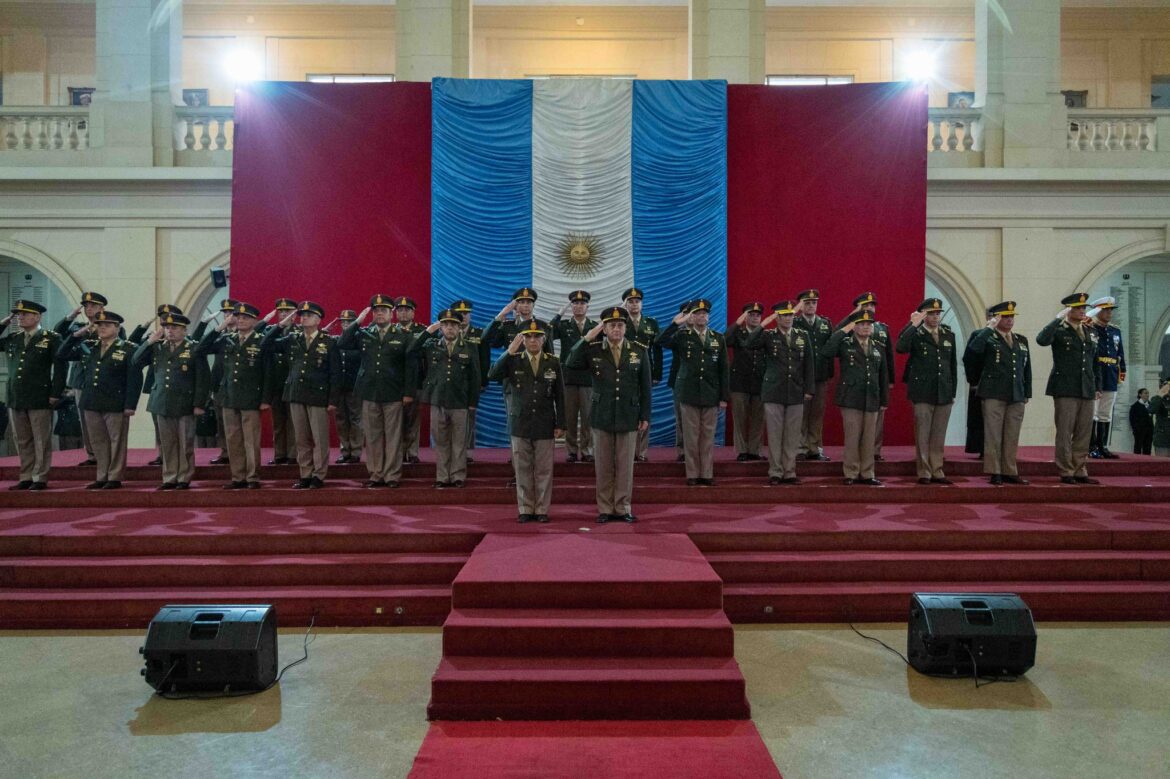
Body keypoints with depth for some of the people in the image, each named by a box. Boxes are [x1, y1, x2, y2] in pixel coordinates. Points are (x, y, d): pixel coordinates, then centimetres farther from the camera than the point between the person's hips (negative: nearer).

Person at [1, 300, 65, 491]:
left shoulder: (51, 338, -3)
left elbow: (60, 366, -7)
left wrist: (56, 394, -12)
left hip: (40, 399, -5)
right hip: (15, 399, 6)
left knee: (41, 441, 2)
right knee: (22, 441, 11)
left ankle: (40, 479, 8)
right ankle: (26, 478, 19)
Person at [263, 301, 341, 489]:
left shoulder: (329, 342, -1)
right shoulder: (292, 339, 11)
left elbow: (335, 373, -3)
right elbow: (265, 345, 6)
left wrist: (333, 400, -8)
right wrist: (281, 325, -2)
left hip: (318, 396, -4)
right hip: (296, 396, 4)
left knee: (320, 439, 0)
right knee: (301, 439, 9)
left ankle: (318, 476, 9)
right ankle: (305, 475, 16)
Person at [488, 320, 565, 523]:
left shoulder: (553, 363, 4)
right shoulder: (514, 361, 4)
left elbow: (559, 396, 4)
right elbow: (493, 376, -14)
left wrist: (560, 424, 0)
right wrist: (509, 352, -20)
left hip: (545, 425, 0)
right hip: (520, 424, 0)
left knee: (544, 470, 3)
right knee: (523, 470, 5)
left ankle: (542, 510, 13)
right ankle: (526, 510, 14)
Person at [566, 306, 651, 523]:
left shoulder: (639, 352, 2)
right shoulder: (592, 350, 1)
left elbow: (645, 387, 4)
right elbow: (570, 363, -16)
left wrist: (645, 416, 1)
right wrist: (587, 338, -19)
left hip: (628, 417, 0)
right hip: (602, 417, 0)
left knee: (625, 465, 5)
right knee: (603, 466, 7)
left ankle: (623, 508, 16)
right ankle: (605, 509, 16)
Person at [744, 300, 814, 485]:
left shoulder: (803, 336, 8)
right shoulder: (768, 336, 0)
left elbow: (809, 364, 9)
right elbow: (747, 345, -17)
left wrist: (809, 389, 4)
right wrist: (763, 324, -18)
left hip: (796, 393, 2)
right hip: (773, 393, -2)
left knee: (792, 435, 6)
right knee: (774, 434, 1)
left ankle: (790, 472, 15)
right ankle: (775, 473, 9)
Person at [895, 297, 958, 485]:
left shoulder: (949, 335, 12)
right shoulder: (915, 334, -2)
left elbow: (953, 365, 15)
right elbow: (900, 348, -24)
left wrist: (953, 391, 13)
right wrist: (913, 325, -24)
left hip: (944, 394, 4)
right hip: (923, 393, -4)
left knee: (939, 435, 9)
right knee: (922, 435, 1)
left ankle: (937, 471, 18)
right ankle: (924, 473, 9)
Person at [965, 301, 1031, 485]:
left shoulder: (1021, 340, 17)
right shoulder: (985, 337, 0)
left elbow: (1027, 368, 19)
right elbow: (971, 353, -21)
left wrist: (1027, 393, 14)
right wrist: (988, 329, -17)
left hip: (1016, 396, 5)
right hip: (994, 394, -5)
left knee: (1012, 436, 8)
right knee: (993, 435, -2)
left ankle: (1009, 472, 16)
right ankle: (994, 473, 4)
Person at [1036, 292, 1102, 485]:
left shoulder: (1091, 332, 15)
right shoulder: (1059, 330, -2)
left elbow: (1095, 361, 19)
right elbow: (1042, 340, -25)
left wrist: (1097, 387, 15)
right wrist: (1058, 319, -20)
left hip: (1087, 390, 6)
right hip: (1065, 389, -6)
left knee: (1084, 433, 8)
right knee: (1065, 432, -1)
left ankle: (1080, 471, 17)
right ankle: (1066, 472, 6)